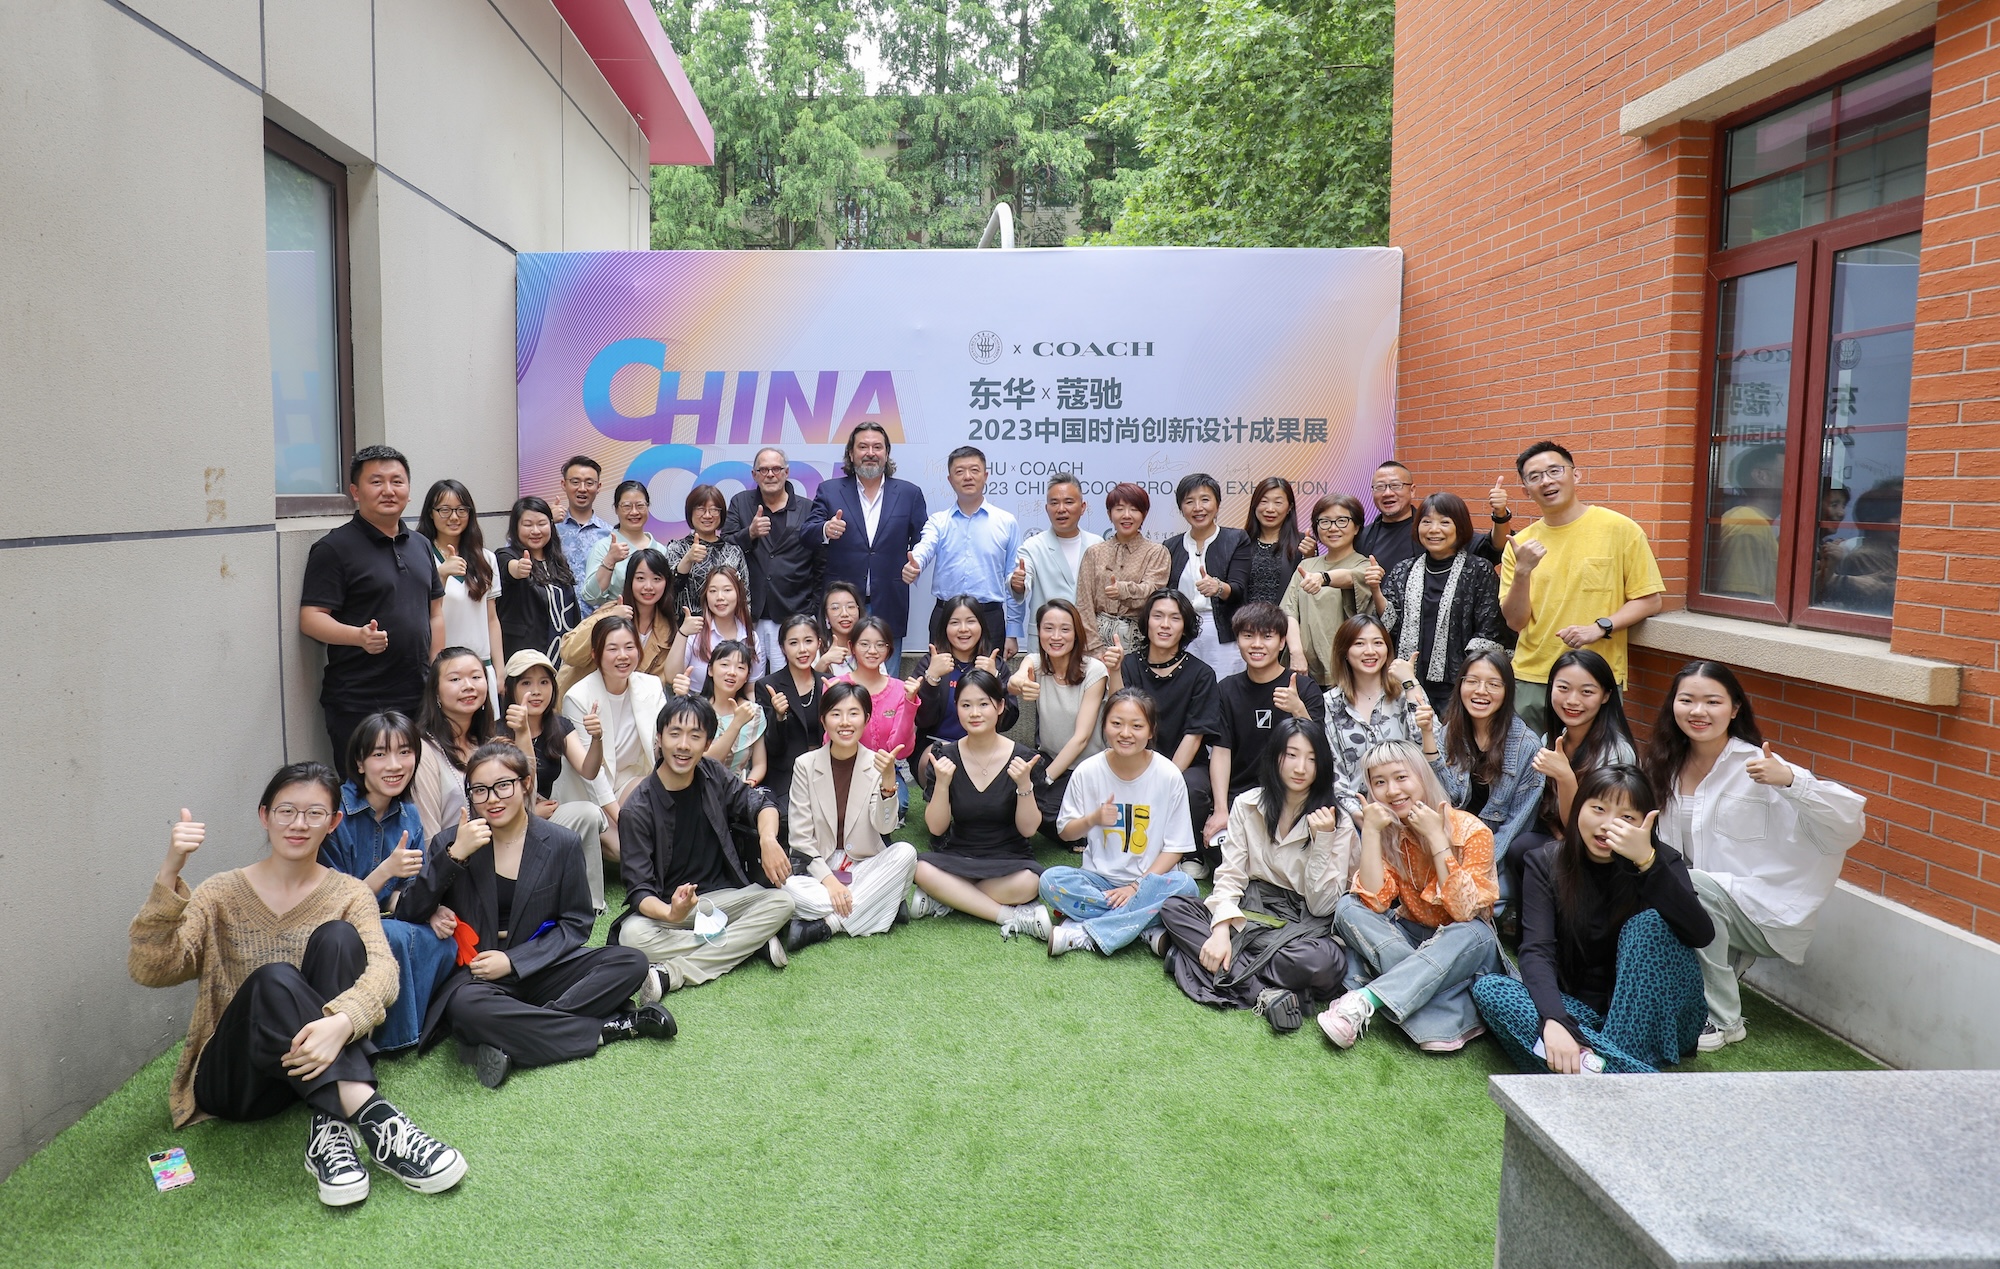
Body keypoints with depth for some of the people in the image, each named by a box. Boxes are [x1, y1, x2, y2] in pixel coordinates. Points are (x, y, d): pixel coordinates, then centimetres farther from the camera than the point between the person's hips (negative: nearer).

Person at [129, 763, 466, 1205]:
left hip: (317, 1063, 1)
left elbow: (382, 970, -18)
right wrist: (168, 878, -28)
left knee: (337, 937, -24)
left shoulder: (349, 895, 2)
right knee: (274, 980, -31)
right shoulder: (223, 894, 2)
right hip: (237, 1078, -1)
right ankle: (371, 1115, -44)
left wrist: (342, 1022, -40)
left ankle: (332, 1129, -34)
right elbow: (150, 970, -14)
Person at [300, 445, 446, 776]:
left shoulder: (419, 546, 15)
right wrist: (359, 635, -29)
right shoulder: (334, 548, -5)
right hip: (359, 707, -6)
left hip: (420, 699, 6)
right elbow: (310, 619, -11)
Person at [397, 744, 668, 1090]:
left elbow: (576, 924, 1)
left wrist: (513, 961, -11)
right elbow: (411, 912, -8)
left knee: (631, 963, -21)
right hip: (475, 973, -1)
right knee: (467, 1006, -38)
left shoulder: (561, 844, 0)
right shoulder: (451, 842, 1)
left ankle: (510, 1045, -28)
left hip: (539, 967, 2)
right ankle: (607, 1028, -26)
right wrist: (456, 855, -19)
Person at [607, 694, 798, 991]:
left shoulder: (712, 775, -2)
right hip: (665, 904, -3)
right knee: (632, 935, -34)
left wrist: (768, 839, -20)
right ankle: (755, 942, -24)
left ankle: (674, 973, -26)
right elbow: (639, 889, -18)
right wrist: (670, 913, -42)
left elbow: (760, 803, 5)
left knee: (782, 901, -22)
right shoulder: (638, 807, -15)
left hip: (722, 896, 4)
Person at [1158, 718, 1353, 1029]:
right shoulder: (1247, 805, 1)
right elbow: (1230, 875, -4)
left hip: (1303, 923, -3)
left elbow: (1322, 906, -11)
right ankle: (1265, 992, -29)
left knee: (1321, 961, -38)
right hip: (1251, 911, 3)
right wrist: (1221, 930, -22)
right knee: (1173, 906, -22)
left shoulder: (1338, 824, -6)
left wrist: (1322, 841, -22)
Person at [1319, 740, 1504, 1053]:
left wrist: (1436, 837, -29)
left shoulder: (1471, 831, -16)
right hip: (1409, 939, 3)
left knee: (1475, 934, -36)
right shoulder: (1388, 834, -6)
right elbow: (1375, 903, -20)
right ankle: (1447, 1018, -34)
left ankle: (1362, 1001, -40)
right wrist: (1370, 831, -24)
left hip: (1462, 949, -3)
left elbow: (1464, 912, -26)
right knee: (1348, 907, -23)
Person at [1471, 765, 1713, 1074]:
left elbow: (1701, 934, -24)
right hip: (1581, 1011, 1)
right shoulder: (1546, 864, -4)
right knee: (1487, 988, -24)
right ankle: (1635, 1072, -40)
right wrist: (1553, 1021, -36)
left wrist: (1647, 862, -35)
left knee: (1649, 923, -25)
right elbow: (1536, 951, -18)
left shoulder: (1662, 860, -6)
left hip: (1653, 1017, -1)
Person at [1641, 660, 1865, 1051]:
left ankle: (1722, 1019, -15)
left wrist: (1789, 779, -37)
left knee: (1688, 885, -30)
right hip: (1701, 906, 5)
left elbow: (1850, 824, -21)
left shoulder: (1756, 766, -13)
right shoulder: (1668, 766, 3)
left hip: (1768, 913, -5)